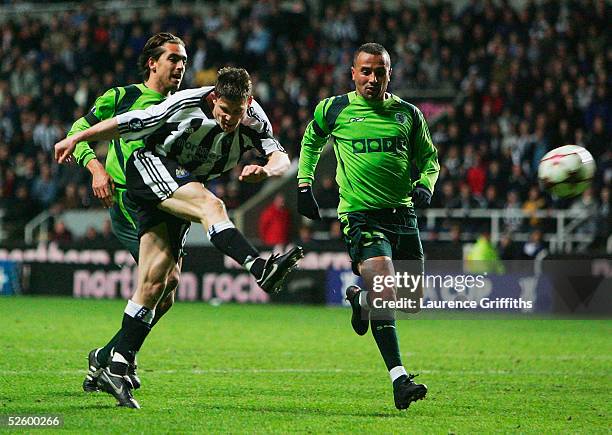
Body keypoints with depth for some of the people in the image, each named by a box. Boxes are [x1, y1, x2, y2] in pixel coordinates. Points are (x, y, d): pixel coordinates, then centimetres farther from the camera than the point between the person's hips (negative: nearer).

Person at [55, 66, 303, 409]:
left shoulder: (254, 121, -9)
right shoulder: (186, 105, -20)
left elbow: (281, 157, -21)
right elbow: (124, 124, -11)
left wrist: (266, 170, -44)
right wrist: (76, 140, -2)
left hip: (181, 190, 5)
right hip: (149, 167, -5)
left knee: (155, 283, -3)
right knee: (211, 206, -32)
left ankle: (117, 368, -2)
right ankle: (261, 269, -51)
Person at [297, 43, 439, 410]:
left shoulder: (409, 114, 7)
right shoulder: (334, 110, 2)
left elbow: (428, 158, 18)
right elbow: (311, 142, 22)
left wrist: (425, 186, -2)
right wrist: (304, 185, 15)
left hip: (403, 215, 4)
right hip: (360, 216, -4)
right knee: (386, 296, -21)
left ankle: (360, 299, 42)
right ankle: (400, 379, -20)